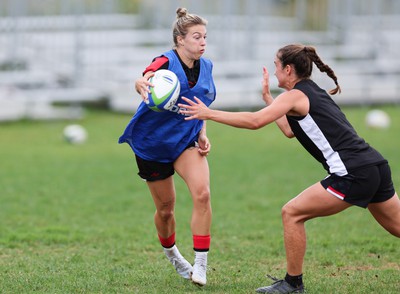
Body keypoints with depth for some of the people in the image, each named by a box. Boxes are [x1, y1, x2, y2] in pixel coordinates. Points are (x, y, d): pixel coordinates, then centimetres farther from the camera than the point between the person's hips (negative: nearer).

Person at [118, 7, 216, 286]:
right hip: (152, 143, -4)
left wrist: (203, 134, 1)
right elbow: (143, 81, -45)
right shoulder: (166, 62, -21)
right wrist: (142, 84, -70)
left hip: (186, 140, 4)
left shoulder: (206, 66, -2)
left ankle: (201, 263, -15)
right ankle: (171, 254, 40)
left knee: (202, 193, -21)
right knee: (166, 208, 9)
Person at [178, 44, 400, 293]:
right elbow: (290, 130, 33)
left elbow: (255, 121, -14)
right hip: (377, 168, 9)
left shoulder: (295, 95, -4)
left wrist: (209, 113, -8)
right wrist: (267, 97, 36)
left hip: (354, 174, -9)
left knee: (292, 213, 0)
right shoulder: (314, 92, 22)